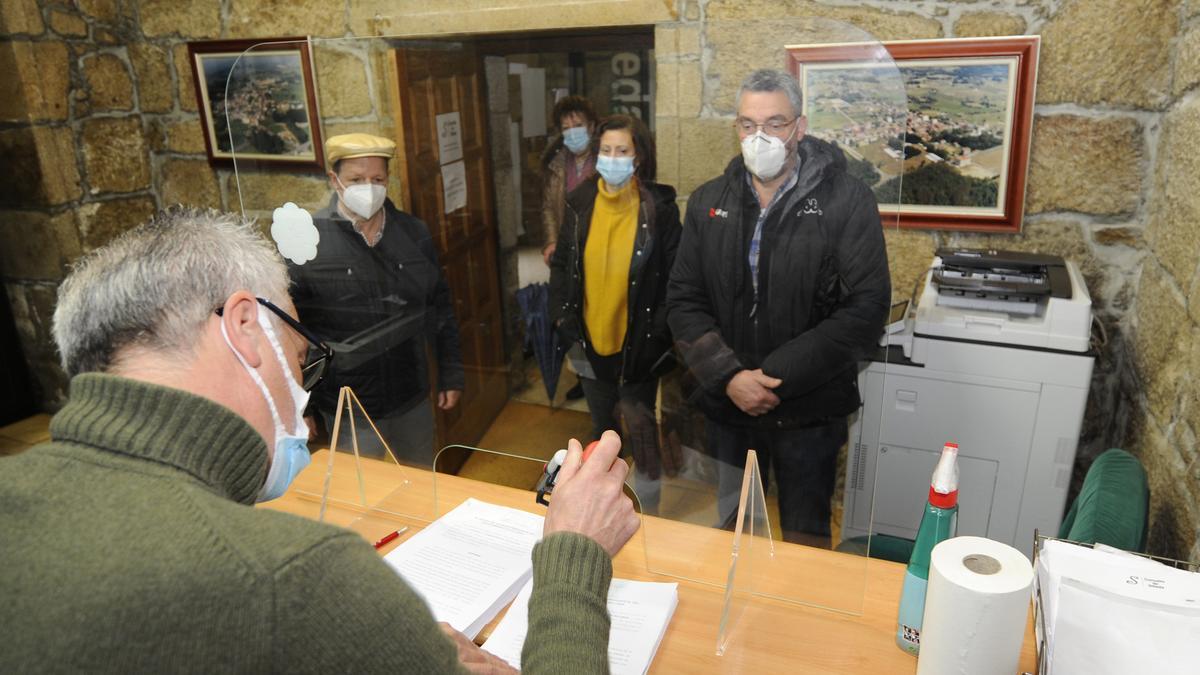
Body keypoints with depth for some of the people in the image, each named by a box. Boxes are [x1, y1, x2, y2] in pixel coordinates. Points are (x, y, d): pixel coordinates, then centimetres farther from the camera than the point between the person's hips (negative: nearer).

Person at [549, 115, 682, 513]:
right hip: (592, 338, 4)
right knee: (602, 423, 21)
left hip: (638, 342, -3)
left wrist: (658, 331, -15)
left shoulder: (659, 205, -10)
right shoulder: (580, 202, 0)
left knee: (639, 424, 9)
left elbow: (674, 277, -10)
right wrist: (562, 317, -2)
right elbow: (561, 264, 6)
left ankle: (647, 504, 31)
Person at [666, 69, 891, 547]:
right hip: (726, 402, 3)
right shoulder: (708, 202, 3)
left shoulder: (846, 201, -9)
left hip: (809, 409, -3)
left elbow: (868, 307, -14)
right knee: (730, 529, 20)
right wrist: (728, 376, -14)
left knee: (806, 539, 14)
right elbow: (683, 301, 0)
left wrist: (777, 376, -18)